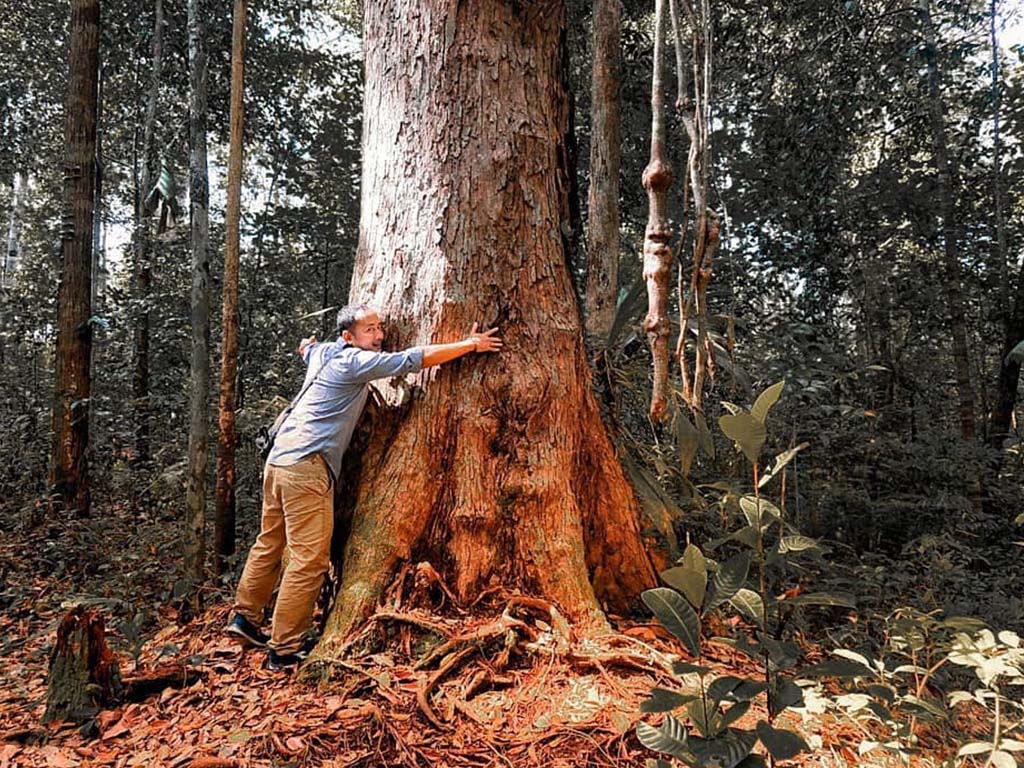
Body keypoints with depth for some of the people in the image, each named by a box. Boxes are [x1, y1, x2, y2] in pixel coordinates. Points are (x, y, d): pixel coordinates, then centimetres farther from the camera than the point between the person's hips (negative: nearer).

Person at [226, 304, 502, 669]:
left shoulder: (322, 352, 16)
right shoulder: (356, 362, -9)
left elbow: (305, 345, 41)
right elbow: (413, 359, -13)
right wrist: (469, 345, -7)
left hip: (279, 457, 10)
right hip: (307, 466, -10)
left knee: (270, 543, 21)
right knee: (310, 558, -5)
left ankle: (246, 618, 33)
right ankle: (285, 649, 1)